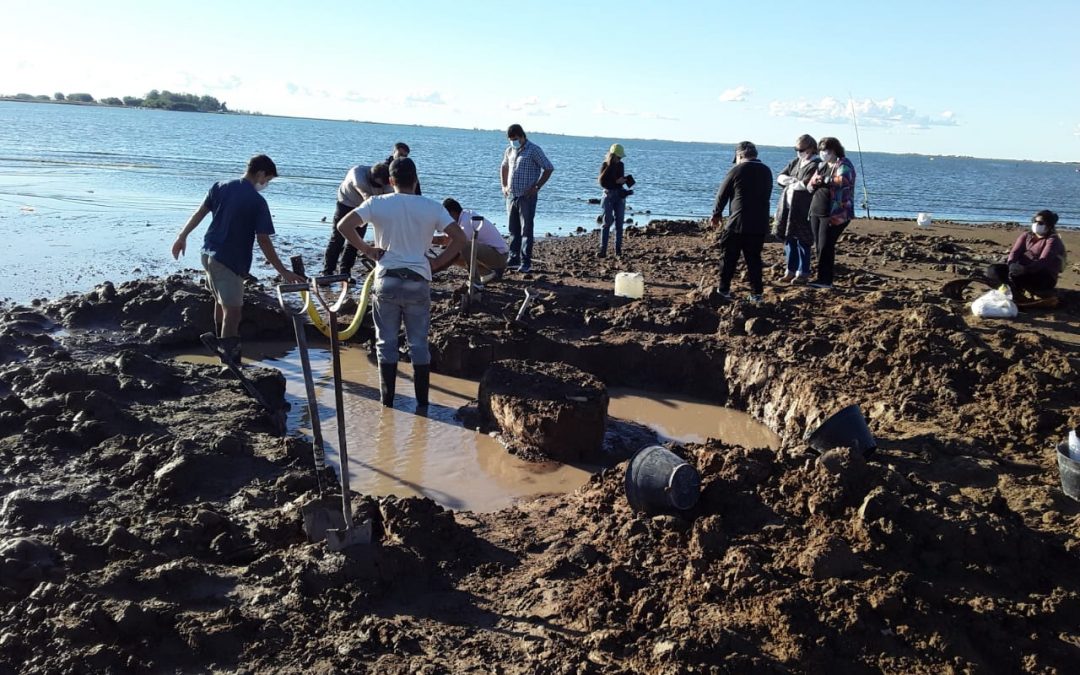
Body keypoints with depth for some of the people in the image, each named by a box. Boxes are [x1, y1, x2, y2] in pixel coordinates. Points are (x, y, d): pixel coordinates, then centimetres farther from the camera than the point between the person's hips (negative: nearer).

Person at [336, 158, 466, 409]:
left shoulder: (377, 203, -1)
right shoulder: (432, 207, 1)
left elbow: (343, 226, -9)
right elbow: (459, 238, -6)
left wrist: (366, 249, 1)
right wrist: (437, 262, 3)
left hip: (387, 280, 0)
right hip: (418, 282, 1)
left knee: (386, 342, 11)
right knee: (419, 343, 10)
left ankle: (387, 400, 15)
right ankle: (422, 402, 14)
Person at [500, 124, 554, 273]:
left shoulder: (534, 150, -7)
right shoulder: (509, 151, 13)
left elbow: (548, 168, -8)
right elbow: (504, 167, 30)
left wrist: (536, 187, -12)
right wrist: (504, 186, 17)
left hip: (527, 196, -6)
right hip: (511, 196, 6)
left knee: (526, 230, -6)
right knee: (513, 230, 10)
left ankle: (526, 262, -5)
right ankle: (514, 259, 18)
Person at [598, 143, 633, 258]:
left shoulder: (621, 165, 9)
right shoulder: (605, 165, -5)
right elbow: (601, 181, -16)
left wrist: (624, 180, -2)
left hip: (620, 196, 5)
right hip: (609, 195, -5)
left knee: (619, 223, 3)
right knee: (607, 222, -11)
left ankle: (618, 249, 7)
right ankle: (603, 250, -13)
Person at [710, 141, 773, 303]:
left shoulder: (737, 170, -7)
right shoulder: (767, 171, 9)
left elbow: (722, 194, 0)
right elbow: (767, 195, 15)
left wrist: (717, 213, 15)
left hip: (738, 223, -5)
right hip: (761, 224, 5)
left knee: (728, 258, 8)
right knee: (754, 259, 11)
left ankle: (724, 290, 12)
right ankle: (756, 294, 8)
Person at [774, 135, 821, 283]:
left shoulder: (816, 165, -10)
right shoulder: (795, 162, 15)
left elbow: (806, 185, -21)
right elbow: (780, 178, 10)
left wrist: (791, 184, -4)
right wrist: (792, 180, -10)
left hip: (803, 211, -7)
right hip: (788, 207, 7)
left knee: (803, 241, 0)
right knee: (789, 239, 10)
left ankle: (803, 273, 9)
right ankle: (791, 271, 20)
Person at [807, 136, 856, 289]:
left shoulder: (844, 165, -6)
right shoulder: (822, 165, 18)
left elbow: (842, 181, -24)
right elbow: (811, 185, 14)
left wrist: (824, 180, -33)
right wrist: (814, 182, -9)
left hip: (834, 213, -8)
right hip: (817, 211, 8)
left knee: (825, 246, -11)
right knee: (819, 246, 6)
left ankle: (825, 280, -9)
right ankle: (824, 278, 11)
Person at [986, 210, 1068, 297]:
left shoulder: (1052, 240, -5)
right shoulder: (1026, 236, 13)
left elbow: (1043, 261, -20)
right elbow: (1015, 251, -2)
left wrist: (1024, 269, -40)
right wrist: (1012, 264, -27)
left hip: (1044, 279, -6)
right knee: (993, 270, -17)